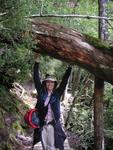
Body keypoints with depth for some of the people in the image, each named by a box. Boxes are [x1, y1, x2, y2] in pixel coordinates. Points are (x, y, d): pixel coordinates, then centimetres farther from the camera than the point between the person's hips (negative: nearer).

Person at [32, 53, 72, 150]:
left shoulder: (57, 93, 4)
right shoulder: (41, 92, 5)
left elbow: (64, 81, 2)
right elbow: (36, 79, 1)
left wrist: (69, 67, -3)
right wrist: (37, 62, -4)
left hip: (53, 124, -1)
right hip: (42, 124, 1)